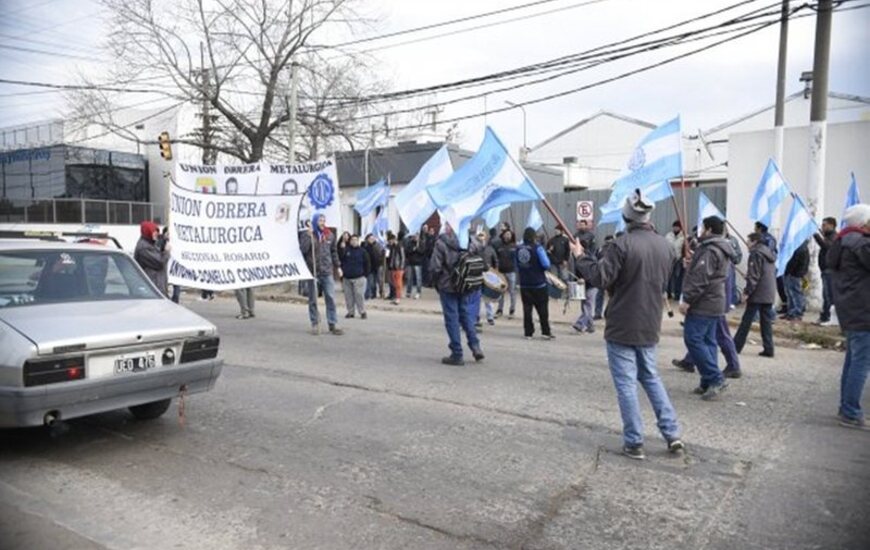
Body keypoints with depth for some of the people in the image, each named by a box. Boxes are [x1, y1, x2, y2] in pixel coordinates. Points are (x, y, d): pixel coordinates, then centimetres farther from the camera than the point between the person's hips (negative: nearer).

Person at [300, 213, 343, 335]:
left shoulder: (330, 235, 9)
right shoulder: (307, 235, 0)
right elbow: (303, 249, -16)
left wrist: (337, 266, 16)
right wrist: (309, 235, -20)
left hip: (327, 272, 2)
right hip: (313, 272, -2)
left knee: (331, 298, -2)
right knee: (313, 300, 6)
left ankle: (333, 325, 2)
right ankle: (315, 324, 16)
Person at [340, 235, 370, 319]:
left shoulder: (362, 251, 0)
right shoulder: (346, 250, 7)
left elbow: (367, 264, 2)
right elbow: (341, 261, 14)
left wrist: (365, 274, -2)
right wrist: (342, 271, 6)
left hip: (359, 278, -3)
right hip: (347, 278, 3)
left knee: (359, 295, -7)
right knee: (348, 296, 7)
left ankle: (362, 312, 2)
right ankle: (351, 312, 16)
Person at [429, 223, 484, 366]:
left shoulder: (441, 243, -14)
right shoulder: (470, 241, -1)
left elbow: (435, 268, -14)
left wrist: (437, 283, 4)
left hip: (448, 287, -4)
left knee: (452, 319, 4)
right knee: (467, 316, 19)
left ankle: (457, 354, 7)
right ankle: (475, 346, 8)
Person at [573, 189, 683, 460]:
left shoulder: (622, 244, -17)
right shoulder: (665, 246, 6)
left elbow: (600, 278, -19)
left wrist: (580, 256, -6)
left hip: (622, 326, -6)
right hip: (649, 325, 7)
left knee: (626, 383, 2)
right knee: (651, 377, 21)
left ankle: (634, 443, 8)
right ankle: (672, 434, 19)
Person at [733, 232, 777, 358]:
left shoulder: (756, 253, -10)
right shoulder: (770, 254, 16)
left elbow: (753, 276, -16)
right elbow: (773, 274, 20)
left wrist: (747, 292, -15)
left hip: (757, 294, -8)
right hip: (769, 294, 8)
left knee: (746, 321, -2)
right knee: (767, 321, 9)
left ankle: (736, 346, 3)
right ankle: (768, 348, 7)